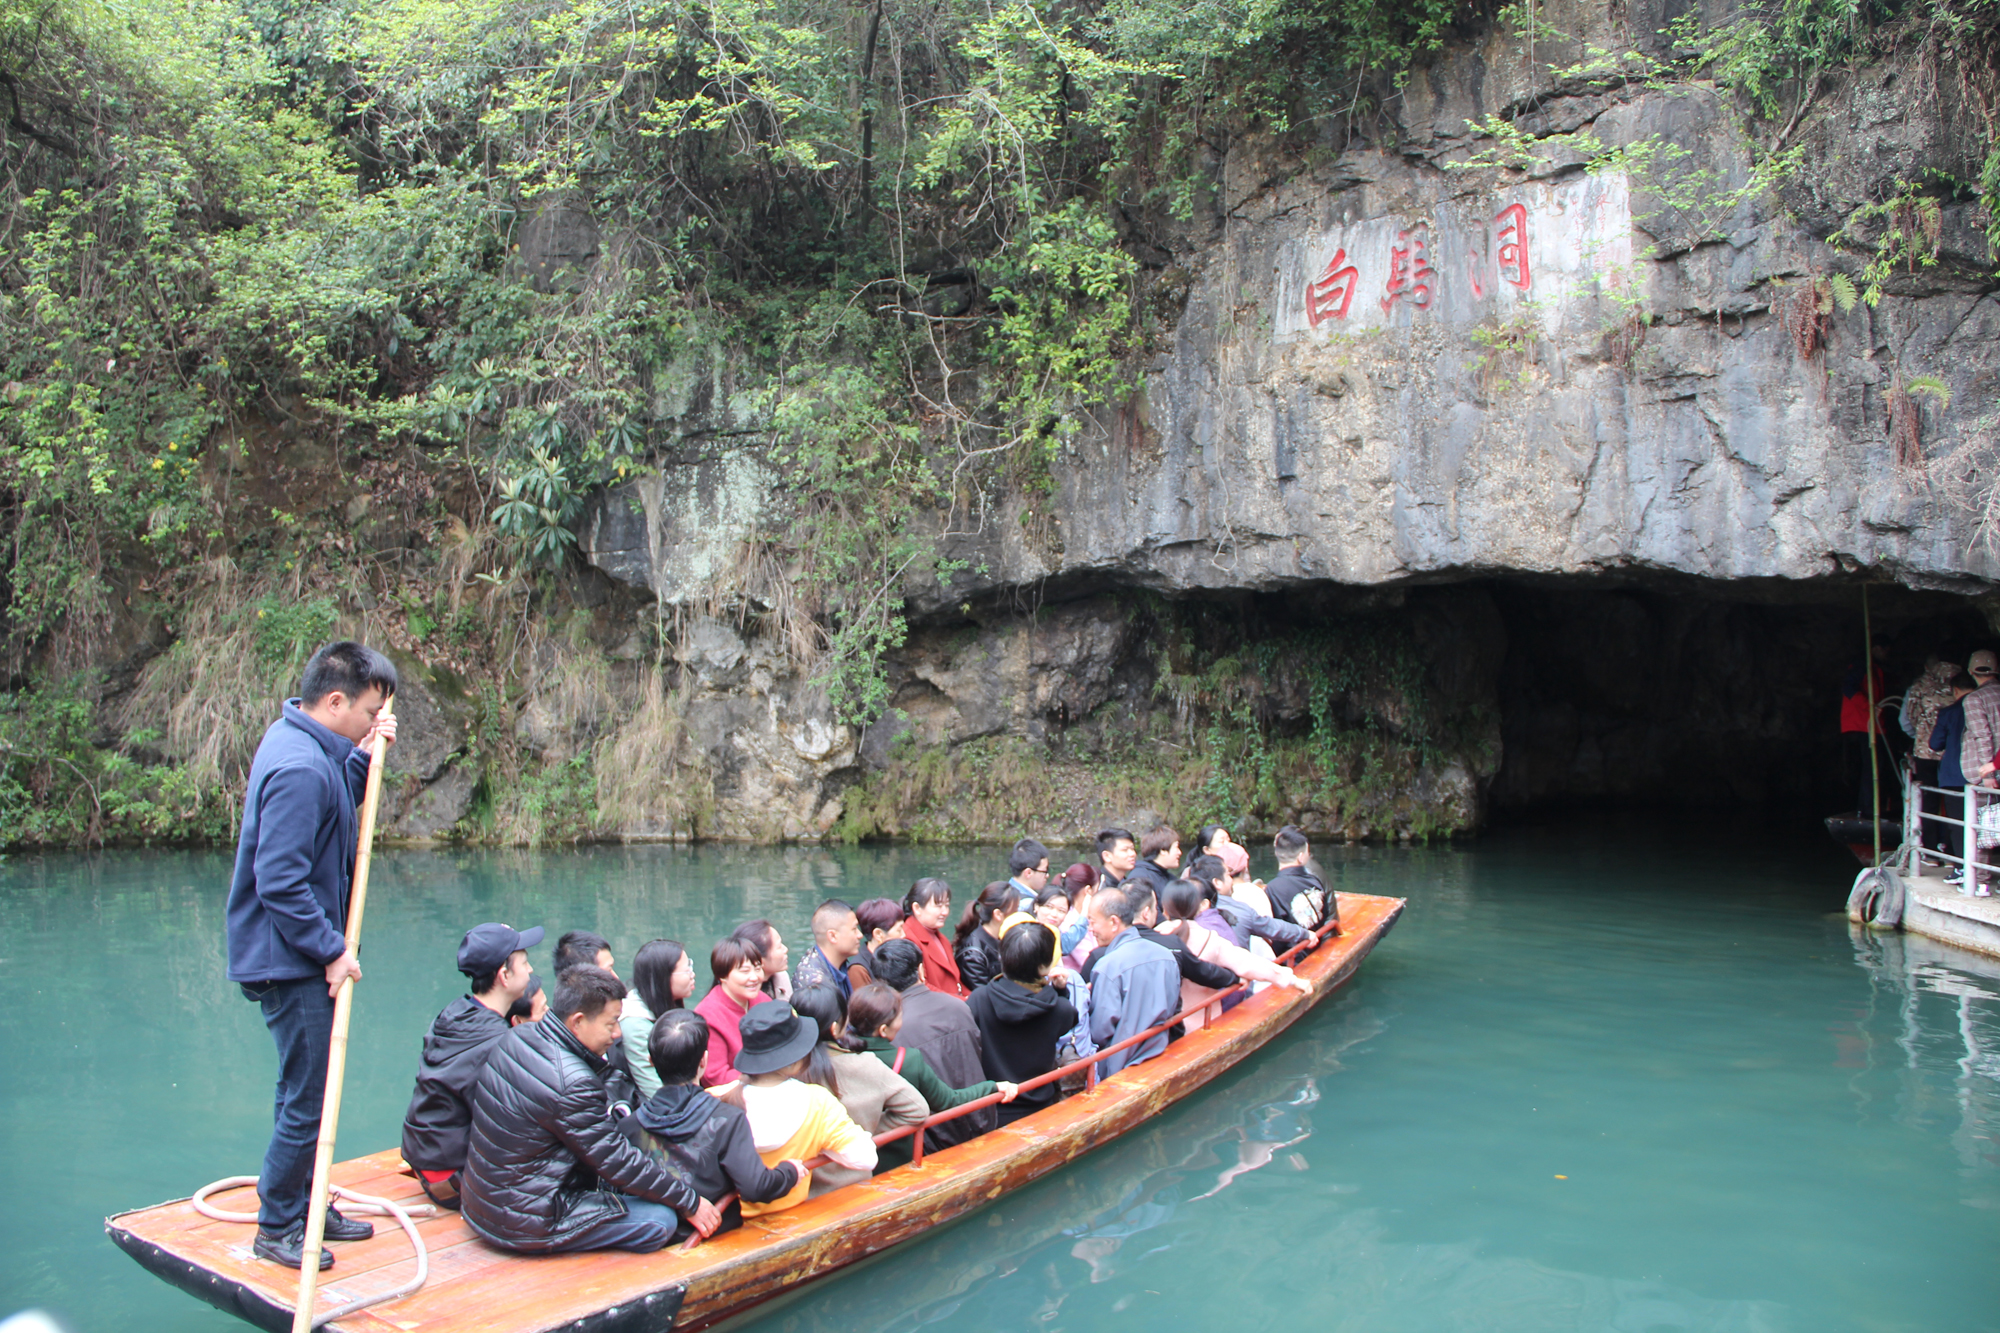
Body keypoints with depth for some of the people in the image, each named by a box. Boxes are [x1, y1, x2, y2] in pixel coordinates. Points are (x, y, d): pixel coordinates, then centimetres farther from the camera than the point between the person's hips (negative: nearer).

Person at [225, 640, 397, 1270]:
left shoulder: (308, 747, 6)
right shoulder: (300, 768, -25)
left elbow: (334, 807, 21)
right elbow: (280, 882, -27)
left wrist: (364, 756, 7)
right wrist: (332, 951, -19)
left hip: (303, 958, 10)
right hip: (292, 966, -10)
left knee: (309, 1093, 19)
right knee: (307, 1104, 0)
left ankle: (308, 1206, 32)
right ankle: (276, 1228, 15)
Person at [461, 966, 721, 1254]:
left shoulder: (517, 1038, -2)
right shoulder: (571, 1084, -28)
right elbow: (619, 1162, -18)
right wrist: (690, 1201, -10)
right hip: (526, 1224, -10)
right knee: (662, 1219, -8)